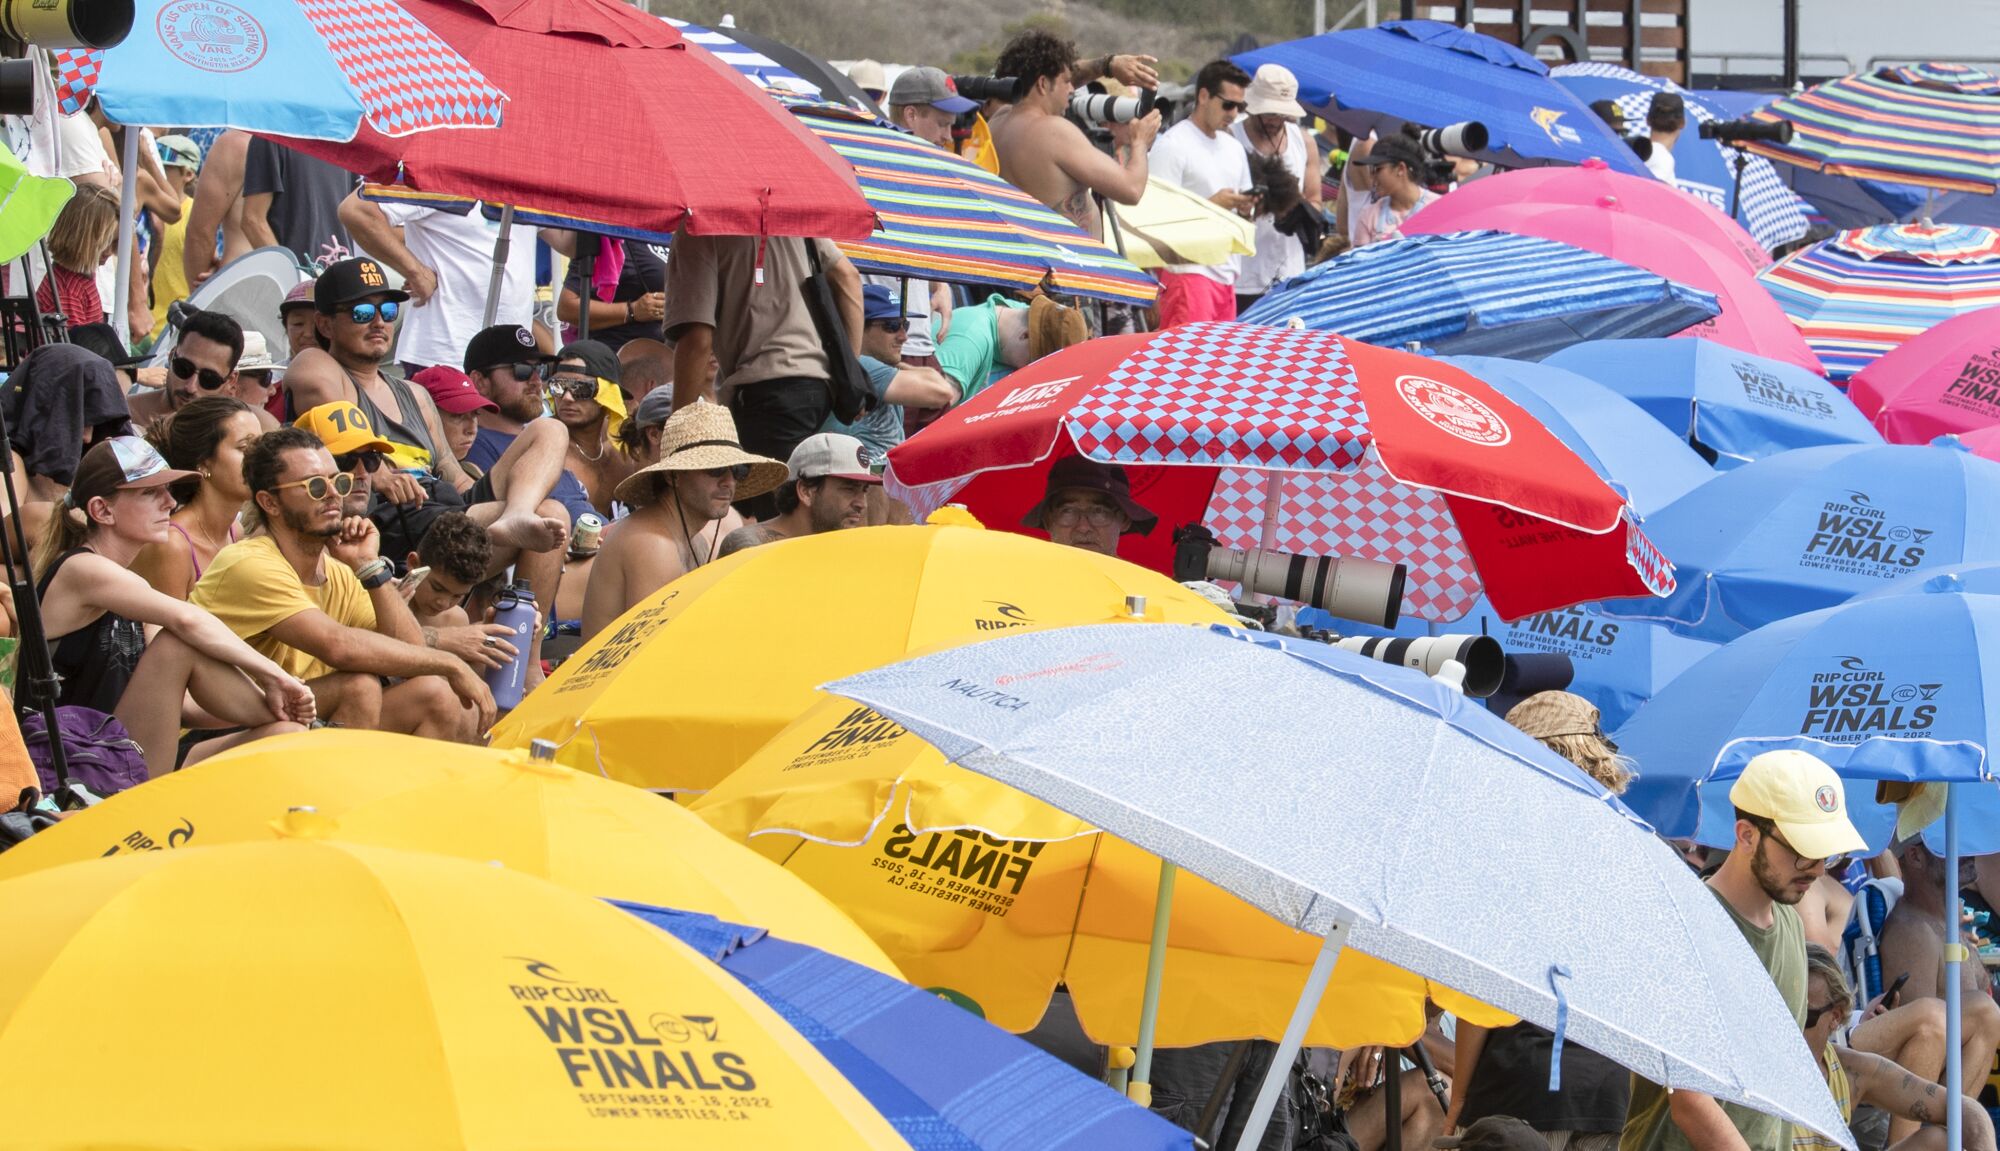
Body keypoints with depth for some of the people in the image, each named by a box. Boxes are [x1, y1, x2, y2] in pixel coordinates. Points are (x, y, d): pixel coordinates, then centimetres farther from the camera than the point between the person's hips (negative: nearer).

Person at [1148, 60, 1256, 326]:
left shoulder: (1233, 147, 20)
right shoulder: (1171, 145, -6)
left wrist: (1247, 209, 2)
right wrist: (1213, 204, -18)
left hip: (1226, 273, 8)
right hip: (1187, 271, -8)